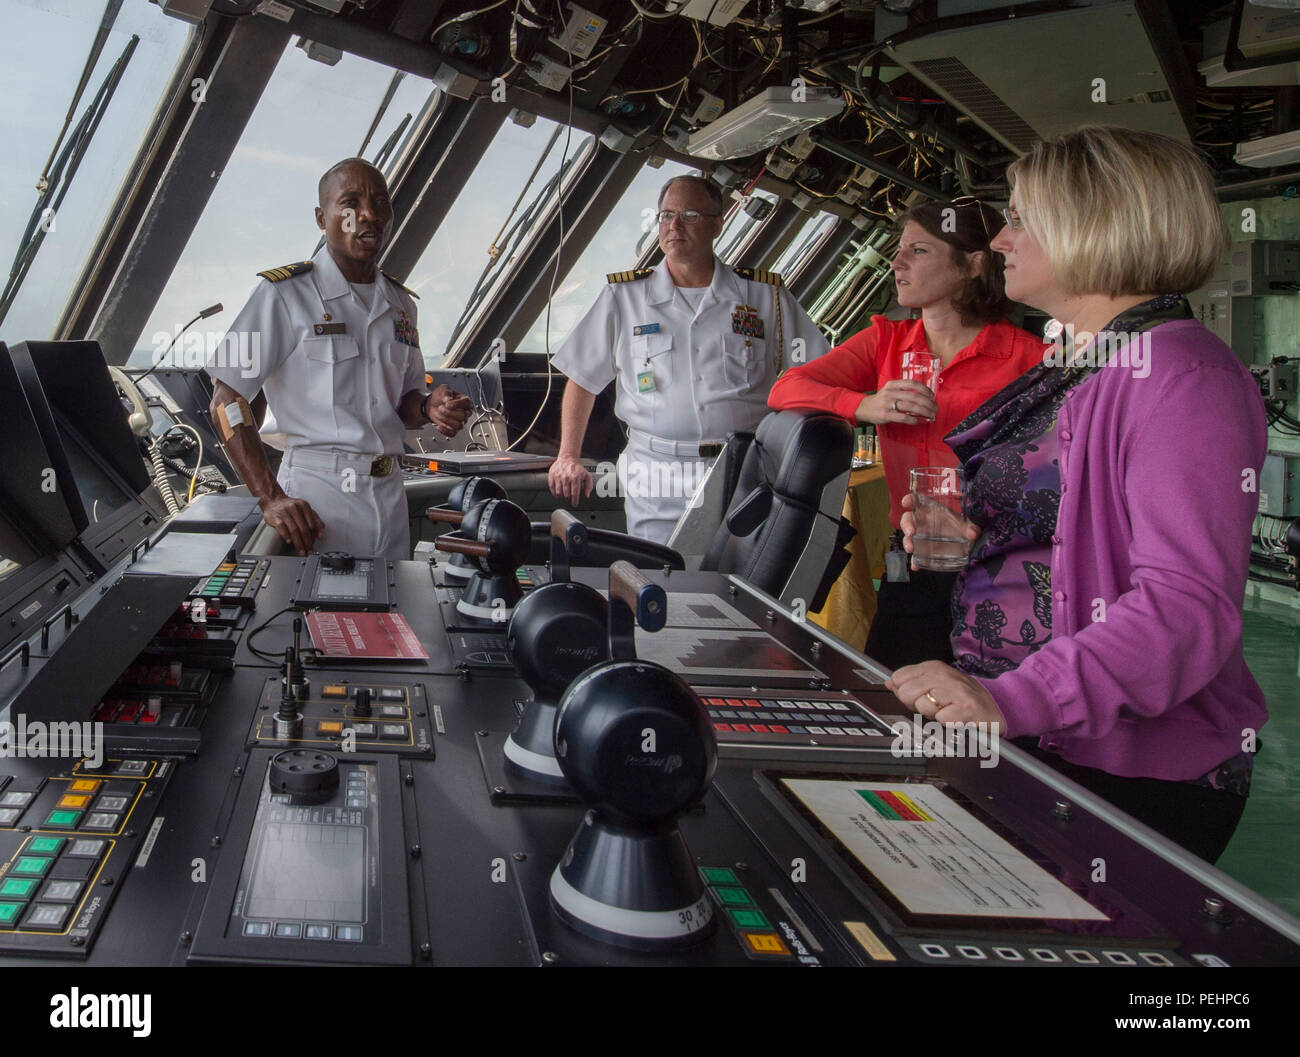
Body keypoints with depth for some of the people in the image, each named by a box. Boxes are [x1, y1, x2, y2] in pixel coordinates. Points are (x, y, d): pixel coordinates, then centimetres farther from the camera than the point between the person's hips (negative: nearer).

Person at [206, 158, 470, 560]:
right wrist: (271, 498, -18)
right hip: (317, 497, -6)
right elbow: (227, 402, -9)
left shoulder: (399, 304, 13)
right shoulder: (285, 294, -6)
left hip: (389, 495, 6)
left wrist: (430, 409, -4)